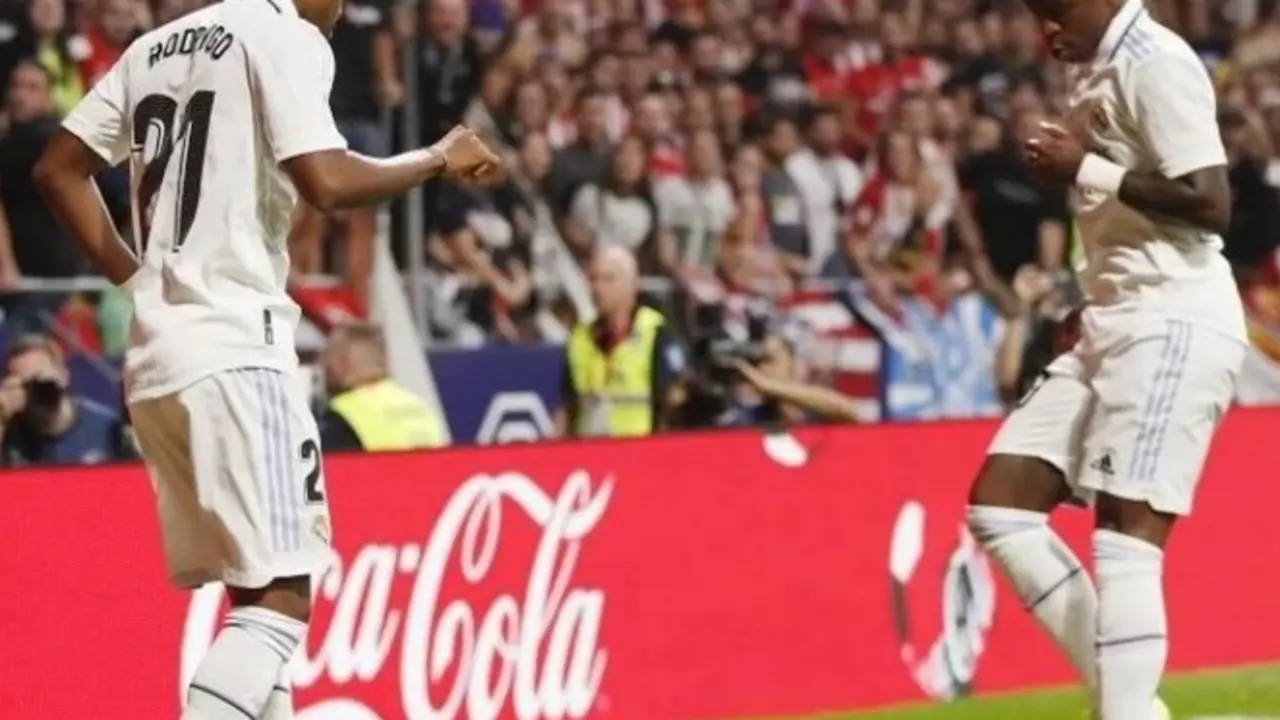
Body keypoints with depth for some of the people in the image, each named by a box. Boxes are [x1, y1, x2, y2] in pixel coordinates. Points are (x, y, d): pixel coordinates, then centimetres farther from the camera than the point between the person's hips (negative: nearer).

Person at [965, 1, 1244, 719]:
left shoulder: (1156, 62, -12)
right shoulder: (1101, 73, 16)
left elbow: (1209, 202, -19)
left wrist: (1086, 171, -16)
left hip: (1173, 325, -10)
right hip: (1116, 325, 10)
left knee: (1124, 538, -16)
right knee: (999, 504, 5)